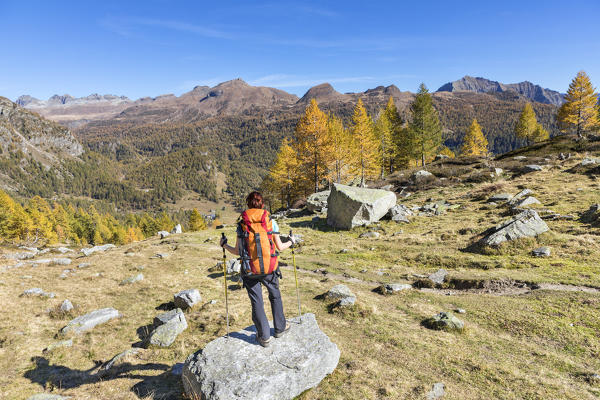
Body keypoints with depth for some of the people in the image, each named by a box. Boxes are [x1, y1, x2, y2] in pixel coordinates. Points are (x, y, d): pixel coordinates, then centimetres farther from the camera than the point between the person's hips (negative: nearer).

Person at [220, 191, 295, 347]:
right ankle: (280, 328, 37)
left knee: (257, 303, 12)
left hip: (250, 271, -1)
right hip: (270, 269, 1)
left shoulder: (241, 224, -5)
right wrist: (291, 242, 19)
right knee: (275, 297, 23)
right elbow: (280, 247, -2)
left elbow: (237, 251, -2)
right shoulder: (270, 221, -5)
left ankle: (264, 337, 23)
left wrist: (225, 245, 17)